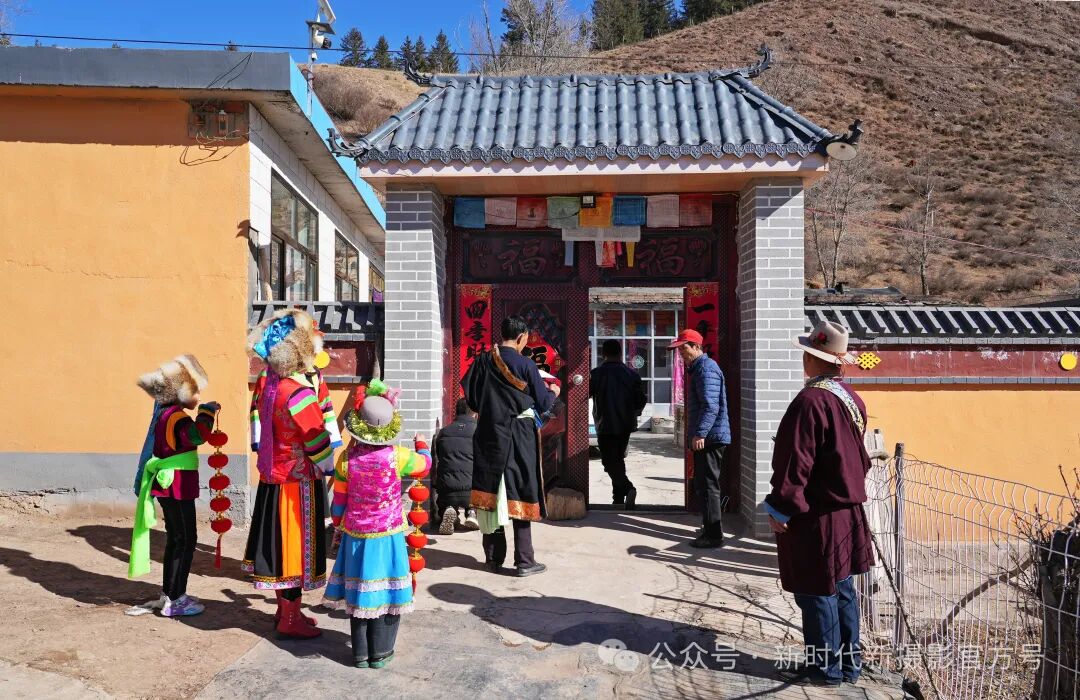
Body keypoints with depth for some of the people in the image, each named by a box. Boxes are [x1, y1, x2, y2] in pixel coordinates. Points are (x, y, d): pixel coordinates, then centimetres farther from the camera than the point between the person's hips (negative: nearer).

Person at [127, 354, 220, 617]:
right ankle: (174, 601, 5)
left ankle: (169, 593, 30)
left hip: (168, 488, 10)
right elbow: (197, 435, -38)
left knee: (176, 539, 19)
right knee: (185, 541, -1)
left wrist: (206, 413, 17)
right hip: (177, 489, -10)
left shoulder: (165, 413, 10)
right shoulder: (175, 417, -21)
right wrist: (207, 412, -23)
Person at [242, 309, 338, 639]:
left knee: (279, 542, 18)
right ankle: (290, 619, 18)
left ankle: (284, 607, 34)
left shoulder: (265, 381, 0)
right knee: (297, 545, 5)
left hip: (272, 477, 8)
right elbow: (319, 444, -19)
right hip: (298, 482, -8)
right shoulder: (299, 394, -26)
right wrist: (331, 468, -5)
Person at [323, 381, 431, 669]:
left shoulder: (348, 458, -7)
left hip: (355, 535, 2)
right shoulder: (398, 456, -12)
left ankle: (360, 653, 20)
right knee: (386, 593, 8)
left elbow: (338, 501, 1)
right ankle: (380, 653, 15)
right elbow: (425, 464, 8)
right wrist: (421, 444, 27)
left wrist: (338, 526, 16)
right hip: (388, 536, -2)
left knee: (358, 592, 12)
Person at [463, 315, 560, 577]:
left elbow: (470, 397, 6)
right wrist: (553, 392, 18)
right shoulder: (526, 364, -11)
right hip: (519, 438, -3)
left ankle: (494, 558, 18)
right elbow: (543, 404, -3)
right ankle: (524, 561, 8)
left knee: (491, 495, 10)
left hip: (489, 436, 4)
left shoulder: (483, 361, 0)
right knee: (519, 495, 4)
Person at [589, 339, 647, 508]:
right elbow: (641, 399, 2)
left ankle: (628, 488, -22)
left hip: (605, 426, -4)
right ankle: (619, 497, 21)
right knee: (619, 458, 18)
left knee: (610, 461, -1)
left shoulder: (596, 374, -10)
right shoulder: (631, 374, 1)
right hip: (626, 425, 4)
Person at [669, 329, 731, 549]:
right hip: (706, 438, 11)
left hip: (709, 438, -11)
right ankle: (710, 527, 28)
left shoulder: (706, 368, -14)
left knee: (707, 485, -6)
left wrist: (700, 433, -27)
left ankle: (714, 535, 0)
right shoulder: (697, 367, 19)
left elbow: (711, 406, -24)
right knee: (703, 484, 17)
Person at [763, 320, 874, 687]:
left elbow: (795, 464, -20)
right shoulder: (851, 398, 6)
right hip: (847, 511, 9)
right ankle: (848, 663, 27)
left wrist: (780, 507, -12)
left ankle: (825, 668, 14)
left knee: (816, 593, 3)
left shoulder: (810, 401, -22)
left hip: (815, 517, -9)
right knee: (842, 589, 17)